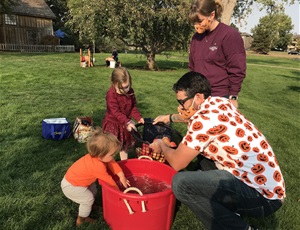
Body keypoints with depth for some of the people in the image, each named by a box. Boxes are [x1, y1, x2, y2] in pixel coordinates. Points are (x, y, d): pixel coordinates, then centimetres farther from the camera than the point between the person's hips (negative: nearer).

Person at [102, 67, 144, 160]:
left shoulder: (130, 91, -7)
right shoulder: (111, 94, -25)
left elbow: (133, 106, 2)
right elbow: (115, 112, -28)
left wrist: (138, 117, -14)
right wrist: (127, 122, -36)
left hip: (125, 123, 6)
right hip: (113, 124, -5)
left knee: (125, 145, 19)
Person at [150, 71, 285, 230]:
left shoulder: (204, 119, -21)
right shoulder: (219, 102, 4)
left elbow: (177, 163, -12)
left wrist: (162, 147, 6)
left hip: (263, 195, -9)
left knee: (181, 183, -20)